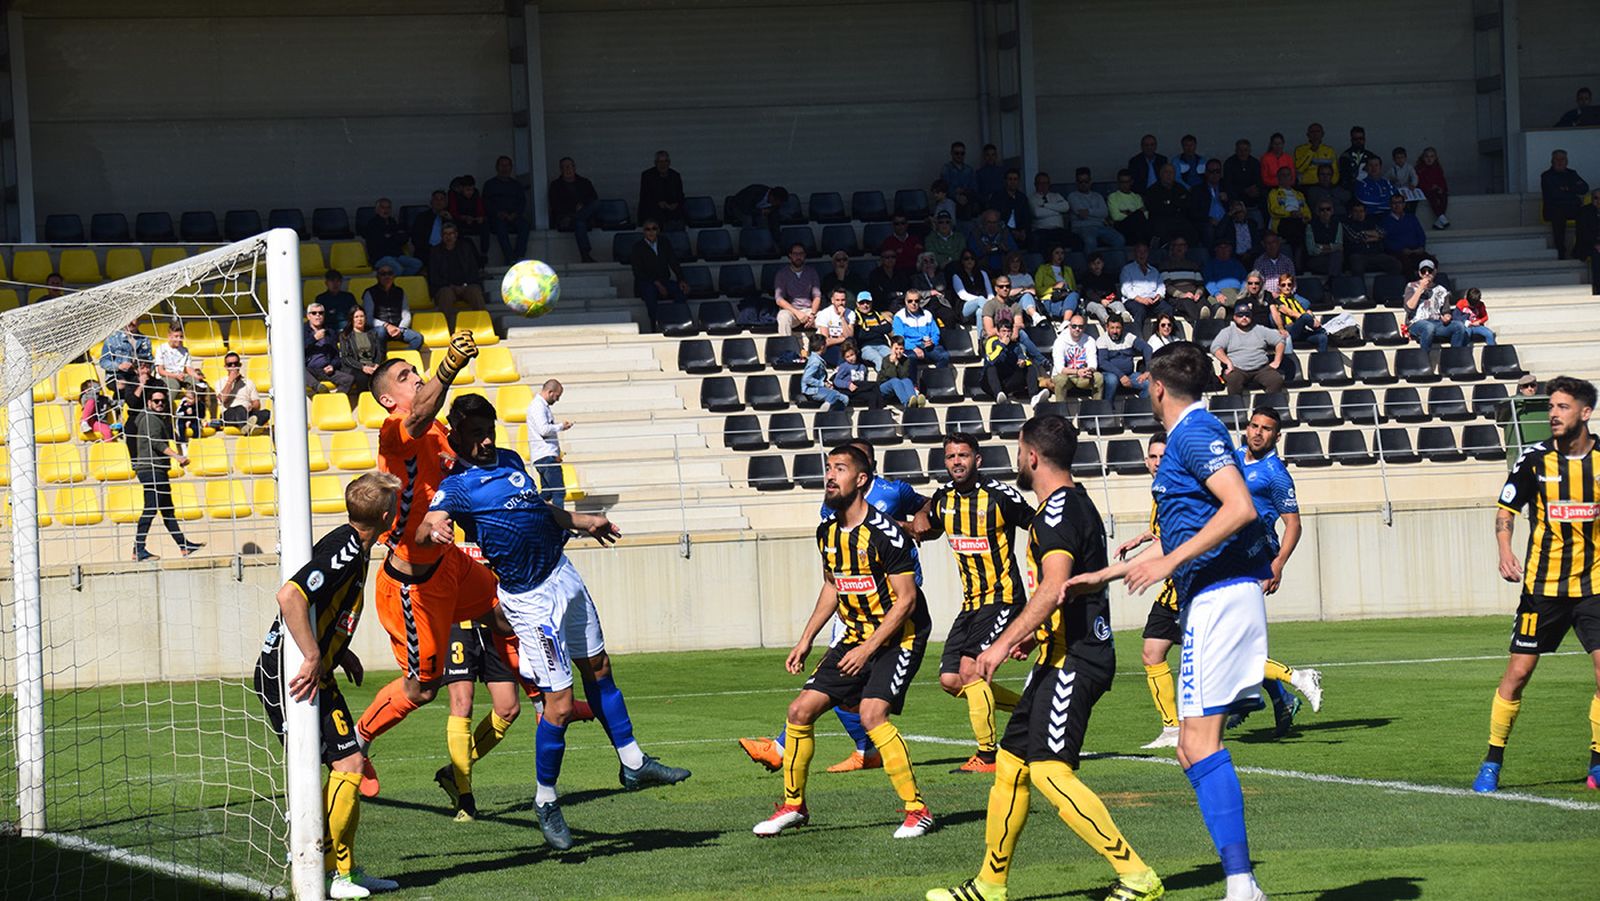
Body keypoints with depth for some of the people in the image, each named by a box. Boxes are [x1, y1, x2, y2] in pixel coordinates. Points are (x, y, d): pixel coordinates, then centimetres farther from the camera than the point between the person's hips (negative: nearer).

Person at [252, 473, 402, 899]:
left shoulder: (352, 549, 12)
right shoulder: (343, 551, -19)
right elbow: (290, 596, -31)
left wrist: (339, 653, 17)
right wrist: (314, 659, -28)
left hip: (312, 673, 10)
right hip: (291, 675, -10)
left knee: (350, 767, 12)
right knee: (348, 765, -11)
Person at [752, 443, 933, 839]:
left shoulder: (884, 533, -19)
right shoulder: (828, 532, 5)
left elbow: (906, 599, -19)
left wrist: (867, 650, -21)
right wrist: (806, 639, 16)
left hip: (898, 637, -8)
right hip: (856, 638, 8)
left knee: (872, 714, -26)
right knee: (801, 709, 1)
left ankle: (917, 810, -16)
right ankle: (793, 805, 17)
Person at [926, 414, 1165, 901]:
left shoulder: (1058, 510, -14)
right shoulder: (1075, 502, 18)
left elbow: (1055, 587, -26)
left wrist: (1004, 643, -27)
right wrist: (1032, 634, 32)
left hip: (1073, 659, -11)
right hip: (1062, 656, 11)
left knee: (1049, 770, -18)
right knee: (1011, 761, 14)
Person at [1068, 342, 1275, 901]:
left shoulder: (1196, 432, -7)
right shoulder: (1189, 436, 23)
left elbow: (1240, 507, -22)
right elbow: (1178, 539, 33)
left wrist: (1170, 562, -21)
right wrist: (1103, 576, 38)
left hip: (1217, 596, -10)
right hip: (1210, 598, 10)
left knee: (1200, 743, -15)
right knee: (1194, 750, 7)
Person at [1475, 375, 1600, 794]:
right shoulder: (1535, 459, -4)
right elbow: (1505, 510, 6)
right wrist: (1505, 551, -11)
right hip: (1543, 585, -1)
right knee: (1517, 673, -2)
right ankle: (1492, 762, 12)